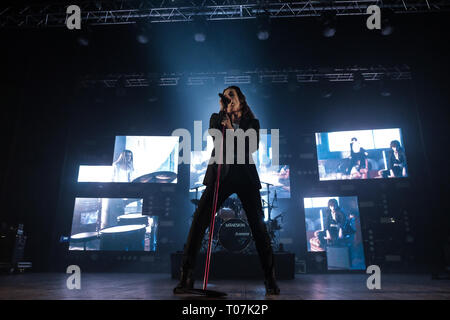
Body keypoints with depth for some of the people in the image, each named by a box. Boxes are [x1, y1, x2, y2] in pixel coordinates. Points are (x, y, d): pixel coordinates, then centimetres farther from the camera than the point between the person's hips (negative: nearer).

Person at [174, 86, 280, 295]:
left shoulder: (252, 122, 13)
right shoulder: (217, 118, 14)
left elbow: (252, 147, -3)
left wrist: (233, 131, -10)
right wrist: (223, 111, -11)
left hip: (245, 177, 0)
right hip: (220, 174, 1)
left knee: (258, 226, -4)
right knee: (198, 221, -11)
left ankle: (270, 280, 7)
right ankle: (186, 278, -3)